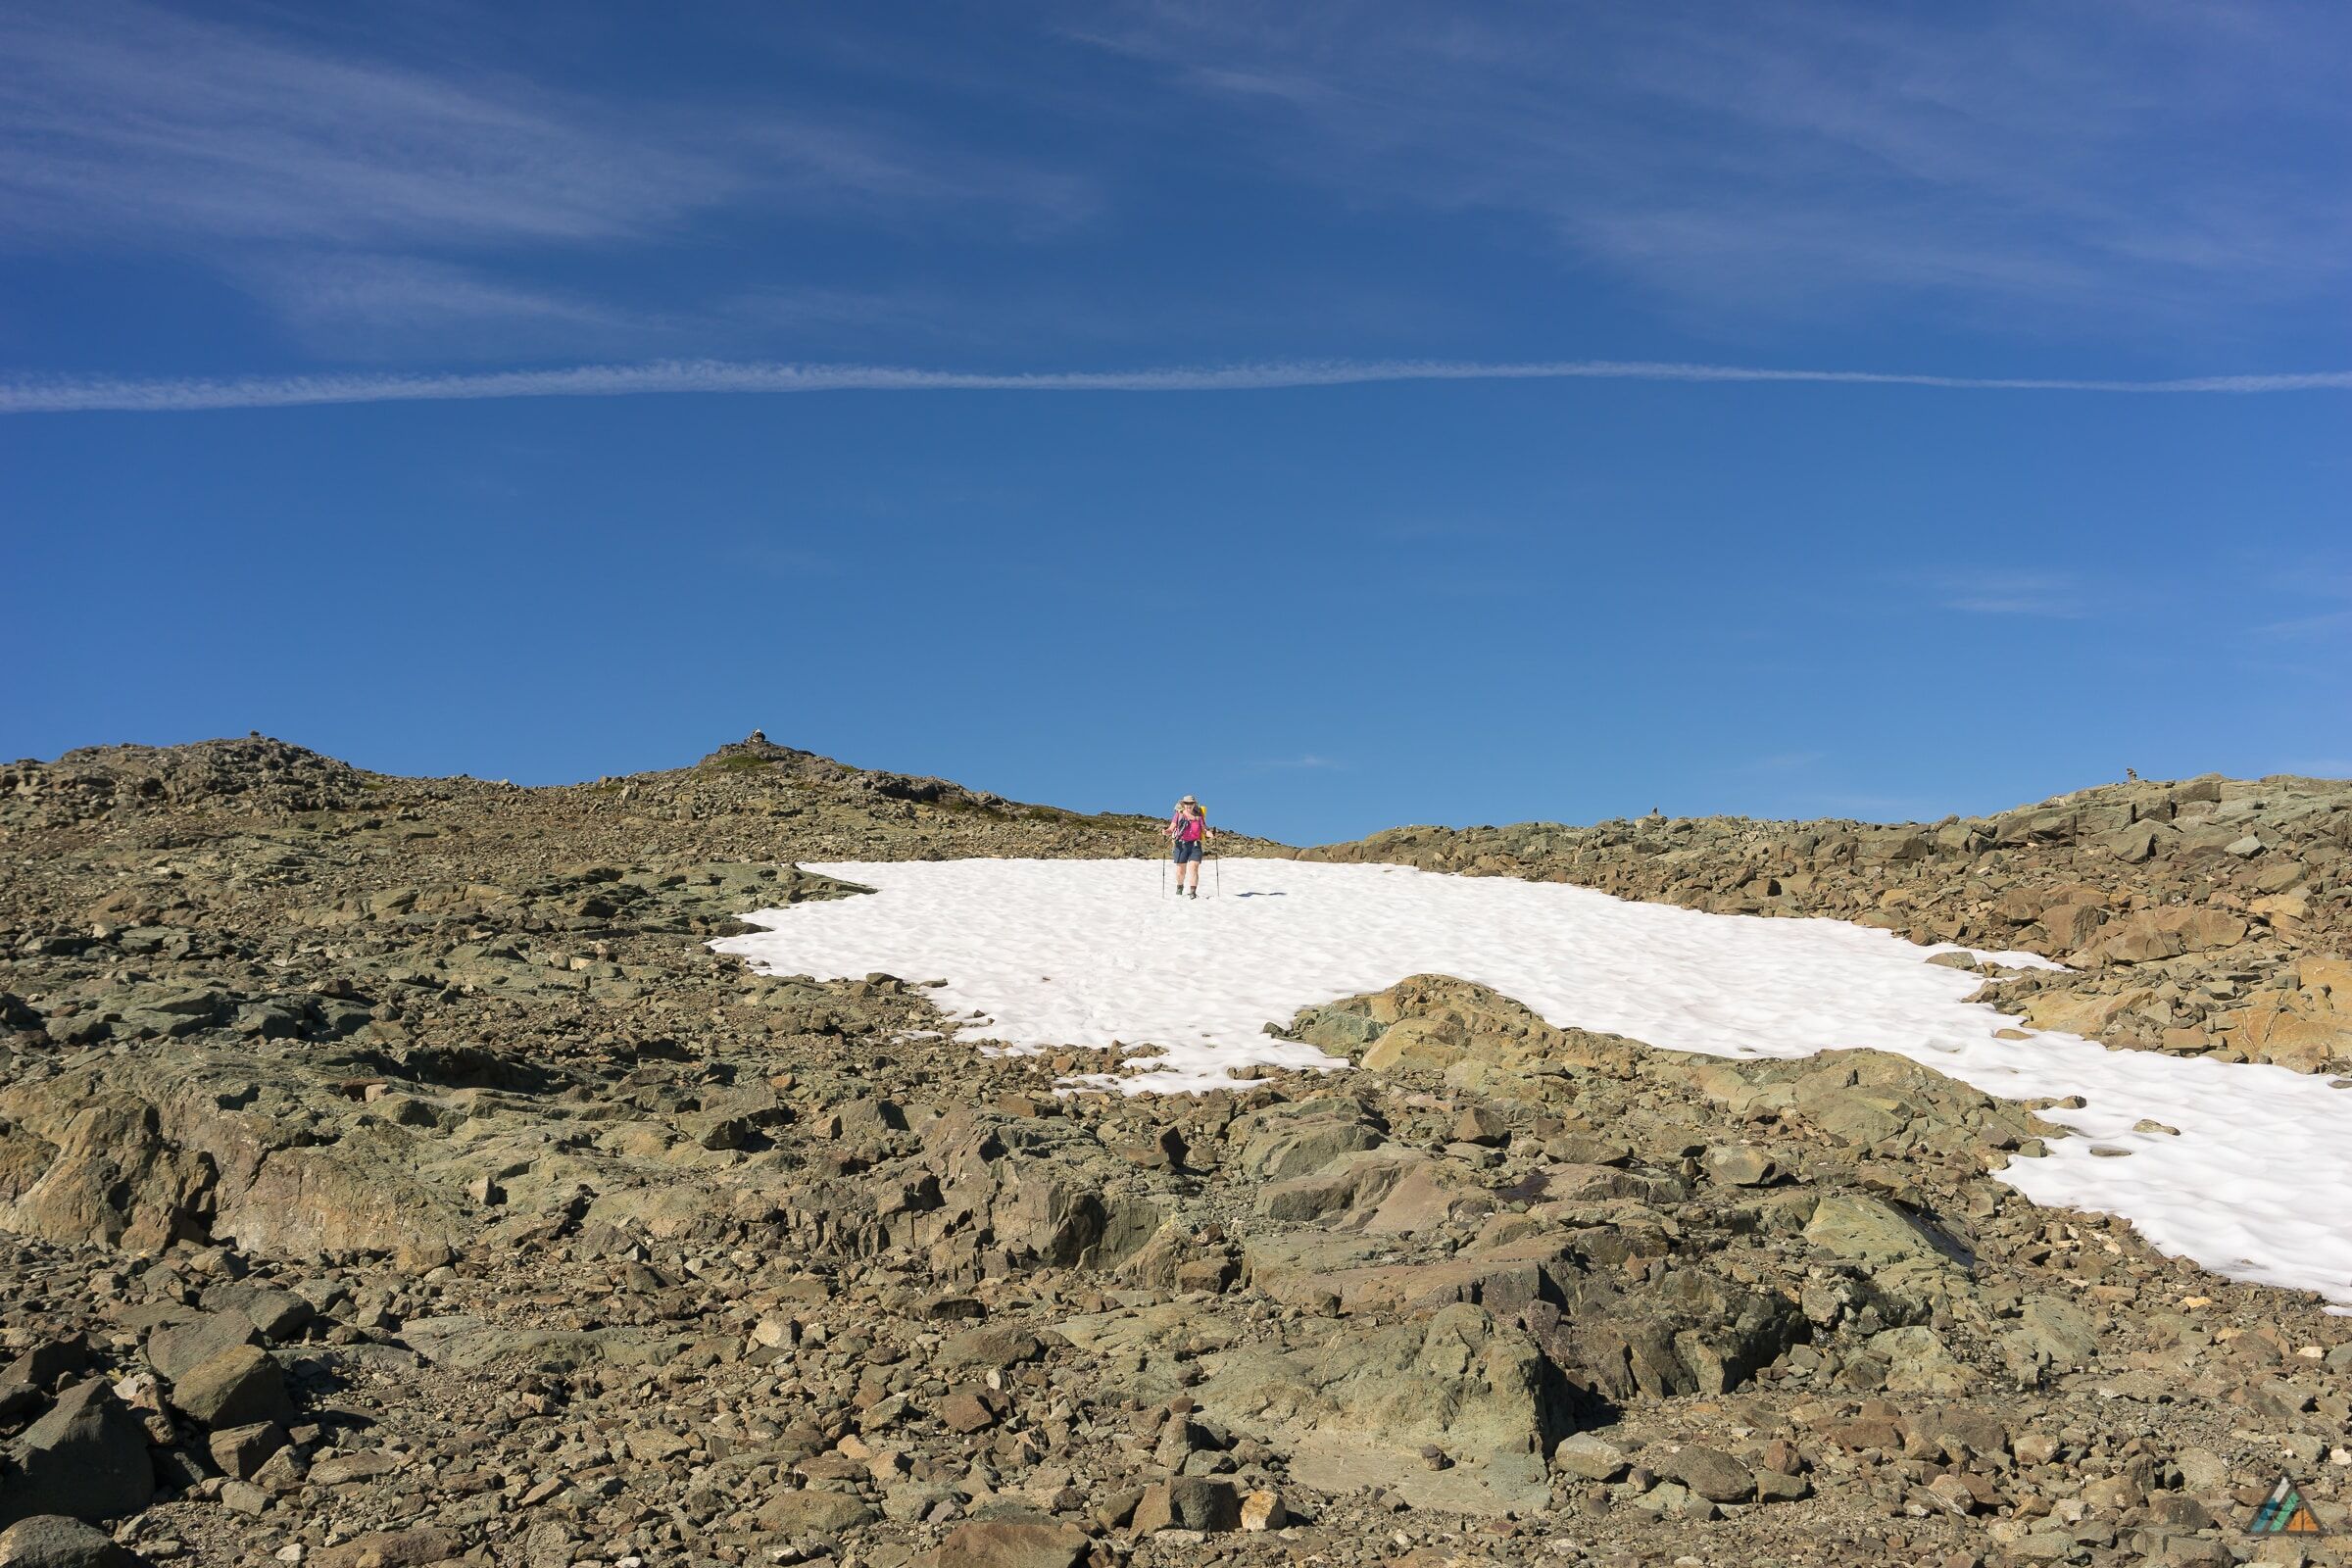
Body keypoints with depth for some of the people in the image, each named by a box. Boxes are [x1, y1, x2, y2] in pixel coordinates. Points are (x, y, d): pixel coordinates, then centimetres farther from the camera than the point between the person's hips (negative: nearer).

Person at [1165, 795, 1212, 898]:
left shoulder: (1199, 816, 11)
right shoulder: (1179, 815, 6)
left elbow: (1204, 830, 12)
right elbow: (1171, 829, 4)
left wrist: (1211, 834, -9)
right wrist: (1166, 832, -18)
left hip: (1195, 845, 0)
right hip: (1181, 845, 0)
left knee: (1194, 868, -13)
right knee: (1181, 870, 6)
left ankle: (1192, 892, -13)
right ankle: (1180, 887, 34)